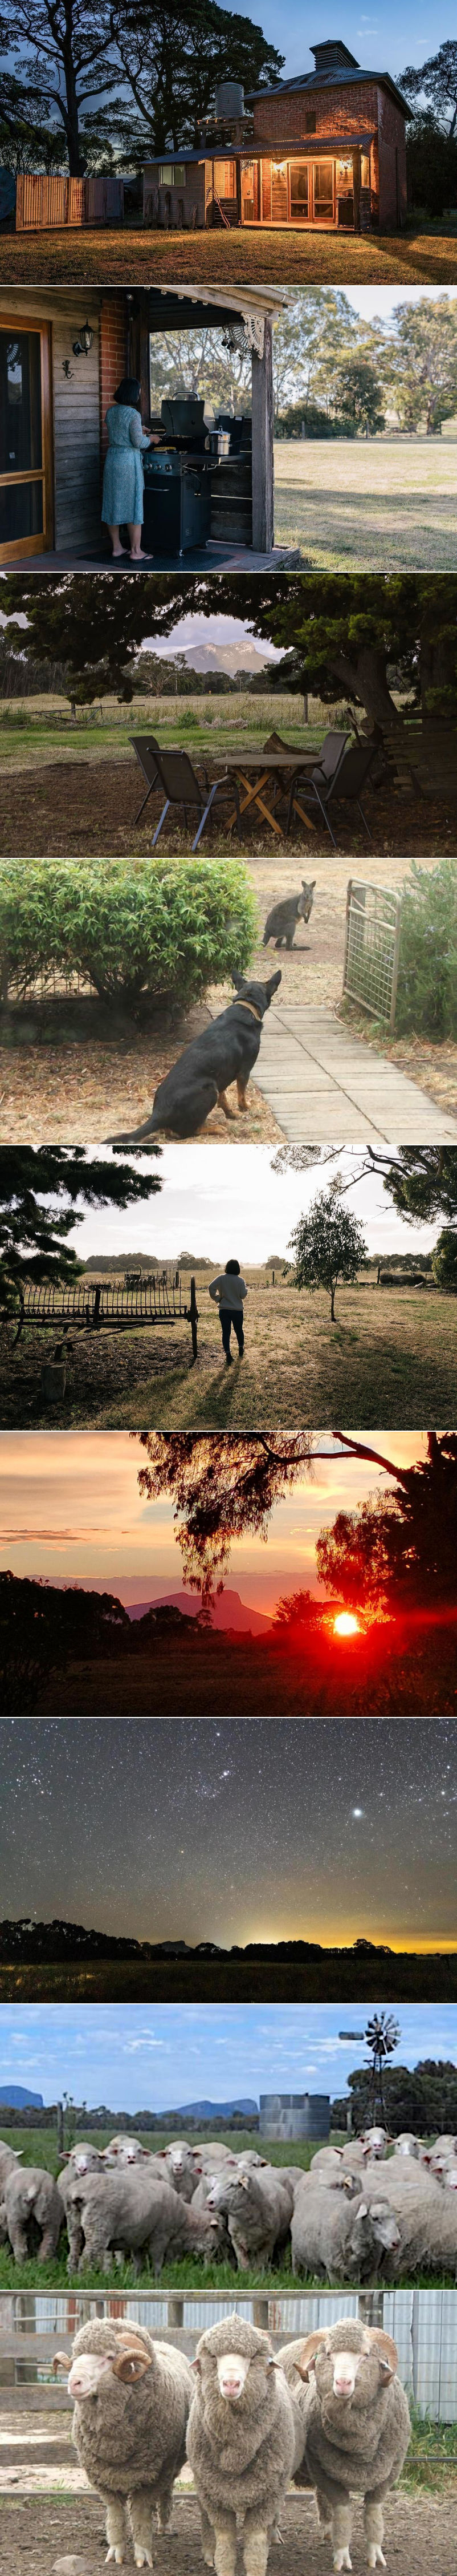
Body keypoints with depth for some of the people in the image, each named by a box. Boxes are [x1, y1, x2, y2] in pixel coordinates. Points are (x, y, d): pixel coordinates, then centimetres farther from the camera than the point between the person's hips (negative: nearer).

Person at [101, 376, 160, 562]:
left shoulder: (111, 412, 6)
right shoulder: (133, 414, -16)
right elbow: (138, 442, -16)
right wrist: (150, 439, 3)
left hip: (112, 460, 7)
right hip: (129, 462, -7)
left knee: (114, 504, 12)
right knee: (133, 505, 0)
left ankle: (116, 548, 18)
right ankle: (136, 552, 3)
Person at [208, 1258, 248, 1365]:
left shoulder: (221, 1278, -6)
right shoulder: (240, 1281, -9)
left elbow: (211, 1287, -15)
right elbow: (243, 1295, -10)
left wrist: (217, 1299, -2)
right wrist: (245, 1289, 10)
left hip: (224, 1310, 0)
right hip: (238, 1310, 0)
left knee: (226, 1332, 3)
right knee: (239, 1330, 21)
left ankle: (228, 1354, -8)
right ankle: (241, 1349, 37)